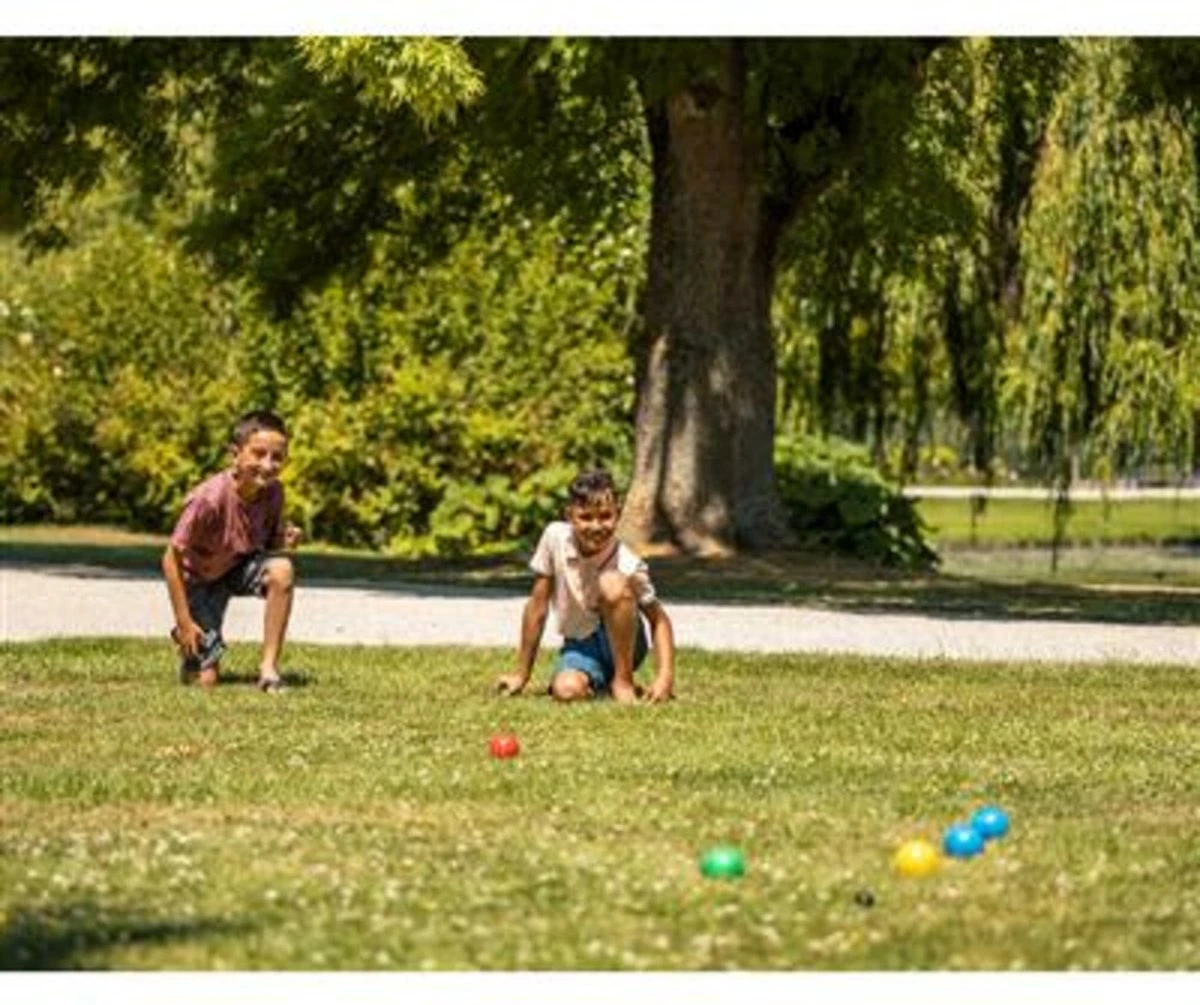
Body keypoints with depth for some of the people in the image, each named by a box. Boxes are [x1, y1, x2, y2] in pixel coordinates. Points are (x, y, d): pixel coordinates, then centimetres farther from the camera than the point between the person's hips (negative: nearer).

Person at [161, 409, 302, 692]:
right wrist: (183, 623, -23)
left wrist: (285, 539, -23)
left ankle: (269, 666, -19)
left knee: (282, 570, -31)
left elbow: (269, 541, 3)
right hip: (200, 579, -4)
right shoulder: (209, 499, -33)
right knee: (205, 679, -10)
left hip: (239, 567, 4)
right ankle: (189, 646, 28)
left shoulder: (272, 492, -17)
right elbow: (172, 559, -25)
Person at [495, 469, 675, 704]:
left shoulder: (627, 565, -20)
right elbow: (538, 605, -7)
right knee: (566, 689, -33)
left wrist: (665, 677, -27)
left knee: (613, 584, -31)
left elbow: (658, 620, -11)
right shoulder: (555, 538, -15)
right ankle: (601, 683, 5)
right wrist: (521, 675, -1)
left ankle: (623, 681, -16)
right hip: (580, 646, 2)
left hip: (619, 641, -2)